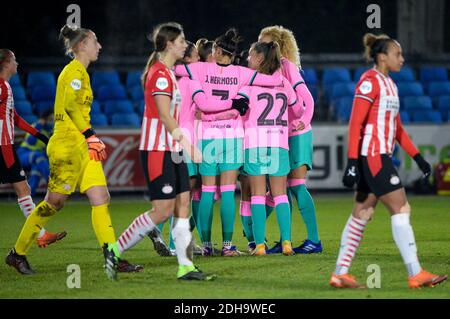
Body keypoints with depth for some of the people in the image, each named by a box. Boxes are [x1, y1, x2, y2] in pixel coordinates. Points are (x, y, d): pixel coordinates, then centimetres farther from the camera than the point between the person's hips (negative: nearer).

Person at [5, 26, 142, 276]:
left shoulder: (80, 72, 20)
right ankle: (18, 254, 7)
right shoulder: (75, 71, -9)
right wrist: (91, 135, -20)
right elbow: (71, 105, -20)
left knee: (101, 198, 0)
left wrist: (93, 140, 19)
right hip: (68, 145, -10)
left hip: (82, 146, 10)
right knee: (54, 202, -4)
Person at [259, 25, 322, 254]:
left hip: (296, 135, -7)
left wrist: (303, 121, -24)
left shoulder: (287, 66, -10)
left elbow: (306, 98, -15)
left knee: (297, 186, -9)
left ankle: (314, 240, -6)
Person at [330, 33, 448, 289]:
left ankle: (341, 273, 11)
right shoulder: (370, 81, -11)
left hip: (381, 156, 9)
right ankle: (416, 274, -10)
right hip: (371, 155, -9)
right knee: (401, 209, -10)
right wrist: (352, 162, -21)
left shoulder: (389, 84, 18)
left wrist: (417, 157, 19)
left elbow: (397, 127, 23)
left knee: (362, 214, 9)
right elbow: (356, 123, -16)